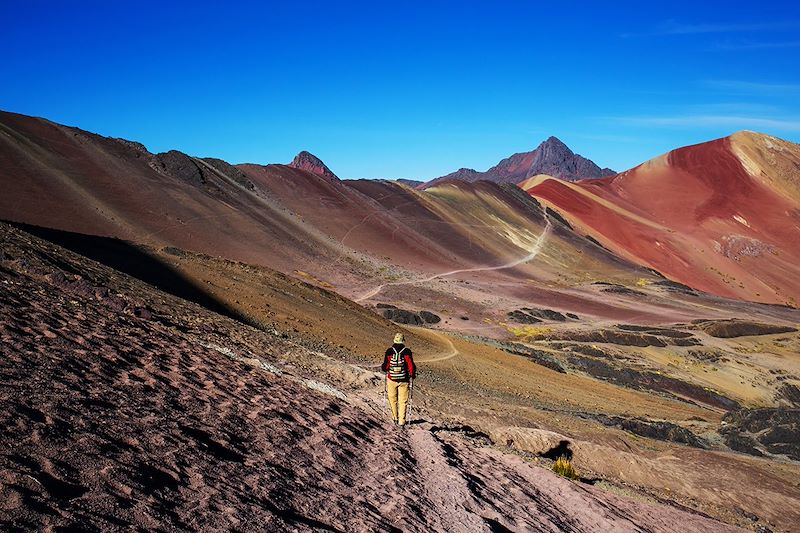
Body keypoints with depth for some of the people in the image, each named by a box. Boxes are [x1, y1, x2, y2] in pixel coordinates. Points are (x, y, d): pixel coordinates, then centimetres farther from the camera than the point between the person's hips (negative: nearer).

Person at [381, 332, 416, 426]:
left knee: (393, 399, 18)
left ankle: (395, 417, 26)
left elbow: (385, 366, -4)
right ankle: (401, 421, 5)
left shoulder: (389, 351, -5)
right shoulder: (407, 351, -7)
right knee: (403, 401, 7)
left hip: (392, 379, 1)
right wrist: (412, 374, 7)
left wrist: (384, 368, 20)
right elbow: (411, 365, -11)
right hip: (404, 380, -1)